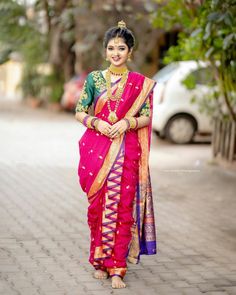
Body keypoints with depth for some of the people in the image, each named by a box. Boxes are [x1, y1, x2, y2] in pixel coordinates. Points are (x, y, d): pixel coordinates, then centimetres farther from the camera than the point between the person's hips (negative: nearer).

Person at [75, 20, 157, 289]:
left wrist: (127, 122, -13)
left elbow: (146, 117, 5)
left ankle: (117, 268, 1)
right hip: (97, 149, 1)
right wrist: (96, 123, -12)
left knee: (122, 208, -3)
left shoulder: (140, 83, 5)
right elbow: (79, 112, 6)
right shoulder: (94, 78, 6)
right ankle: (99, 261, 17)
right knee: (97, 206, 3)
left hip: (126, 152, -1)